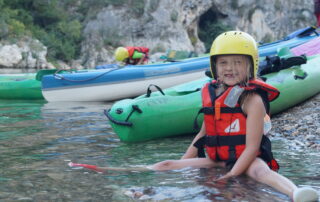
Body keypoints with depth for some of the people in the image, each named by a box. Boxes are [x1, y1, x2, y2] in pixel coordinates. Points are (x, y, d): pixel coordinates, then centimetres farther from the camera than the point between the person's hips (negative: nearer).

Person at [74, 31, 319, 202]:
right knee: (169, 165, 0)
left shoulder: (253, 100, -12)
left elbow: (252, 146, -17)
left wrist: (232, 175, -26)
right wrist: (184, 161, 13)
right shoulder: (212, 95, 8)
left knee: (261, 171, -40)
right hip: (216, 159, 7)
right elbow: (204, 132, 18)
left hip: (247, 159, -7)